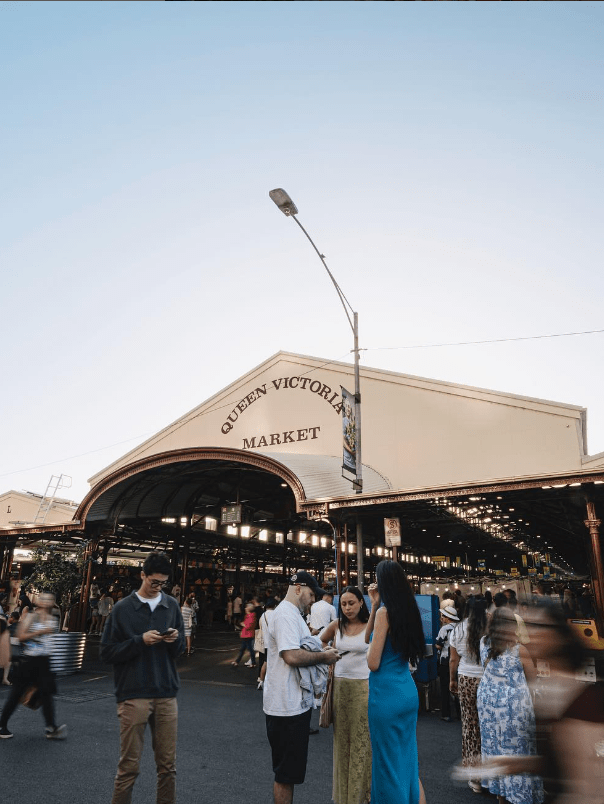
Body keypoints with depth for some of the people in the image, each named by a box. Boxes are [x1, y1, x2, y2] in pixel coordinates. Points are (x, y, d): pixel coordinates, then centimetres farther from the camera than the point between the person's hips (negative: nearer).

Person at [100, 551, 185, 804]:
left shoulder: (172, 606, 6)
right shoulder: (123, 608, -3)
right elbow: (107, 652, -3)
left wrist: (175, 639, -9)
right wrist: (140, 640, -16)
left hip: (166, 695, 3)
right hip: (134, 696, -3)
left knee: (167, 764, 10)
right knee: (129, 766, 5)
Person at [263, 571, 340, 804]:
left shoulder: (293, 614, 15)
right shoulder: (285, 614, -20)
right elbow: (292, 656, -28)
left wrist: (322, 652, 6)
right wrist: (324, 656, -16)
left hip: (296, 703, 11)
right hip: (287, 706, -11)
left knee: (290, 768, 21)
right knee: (286, 772, 3)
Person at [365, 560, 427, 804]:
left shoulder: (385, 612, -17)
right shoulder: (409, 610, 4)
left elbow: (372, 663, -16)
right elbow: (368, 635, 14)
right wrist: (374, 604, 6)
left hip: (386, 694, -8)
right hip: (408, 691, 8)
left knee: (389, 760, 7)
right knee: (407, 756, 19)